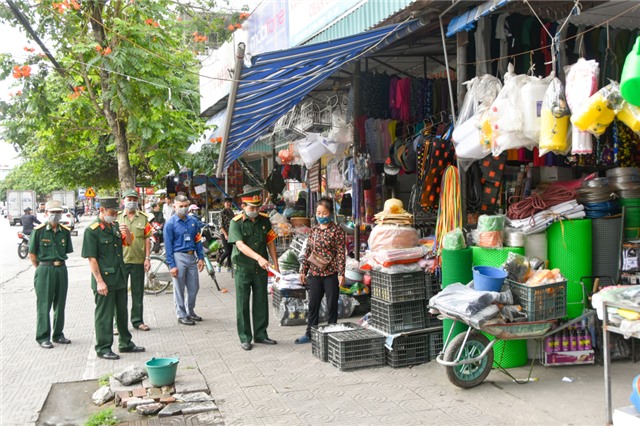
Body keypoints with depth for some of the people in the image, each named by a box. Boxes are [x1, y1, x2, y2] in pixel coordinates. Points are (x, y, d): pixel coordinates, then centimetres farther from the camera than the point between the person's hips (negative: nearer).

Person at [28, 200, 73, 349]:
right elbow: (32, 254, -2)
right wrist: (42, 268, 0)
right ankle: (43, 337, 8)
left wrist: (58, 262, 6)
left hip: (61, 269, 4)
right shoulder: (39, 231, -6)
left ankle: (58, 334, 22)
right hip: (44, 270, -4)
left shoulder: (65, 232, 6)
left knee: (60, 304, 10)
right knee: (44, 305, 0)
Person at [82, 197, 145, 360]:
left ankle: (125, 343, 30)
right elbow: (91, 258, -16)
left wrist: (127, 232, -5)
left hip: (120, 277, 8)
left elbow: (129, 242, 19)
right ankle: (103, 348, 12)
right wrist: (99, 281, -19)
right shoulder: (92, 230, -13)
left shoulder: (115, 226, 9)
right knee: (104, 314, 1)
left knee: (122, 311, 17)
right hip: (104, 279, -8)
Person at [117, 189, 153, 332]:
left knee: (138, 292, 9)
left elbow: (147, 239, 5)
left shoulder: (143, 218, 6)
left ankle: (137, 321, 19)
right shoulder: (117, 218, 5)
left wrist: (147, 258, -1)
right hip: (121, 260, -1)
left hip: (138, 260, 1)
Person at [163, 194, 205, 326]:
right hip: (179, 257, -5)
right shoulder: (170, 223, -7)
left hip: (192, 257, 5)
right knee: (179, 289, 4)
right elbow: (168, 245, -8)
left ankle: (190, 311, 29)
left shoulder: (193, 221, 8)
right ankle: (181, 315, 15)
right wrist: (172, 265, -12)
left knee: (194, 287, 11)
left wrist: (201, 258, 6)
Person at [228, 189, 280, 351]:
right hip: (243, 269, -4)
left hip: (261, 269, 4)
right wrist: (258, 258, -36)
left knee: (261, 303, 10)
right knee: (243, 305, 3)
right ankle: (245, 338, 13)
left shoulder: (264, 220, 2)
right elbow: (241, 245, -23)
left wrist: (276, 264, 6)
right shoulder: (236, 222, -11)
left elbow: (270, 242, 10)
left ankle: (260, 334, 23)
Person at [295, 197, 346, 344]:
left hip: (331, 273, -5)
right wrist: (303, 271, 12)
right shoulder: (314, 230, 9)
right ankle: (310, 333, 21)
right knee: (313, 304, 11)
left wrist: (341, 273, -14)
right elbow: (308, 252, 13)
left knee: (332, 305, 5)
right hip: (315, 273, 5)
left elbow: (341, 253, -10)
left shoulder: (337, 231, -7)